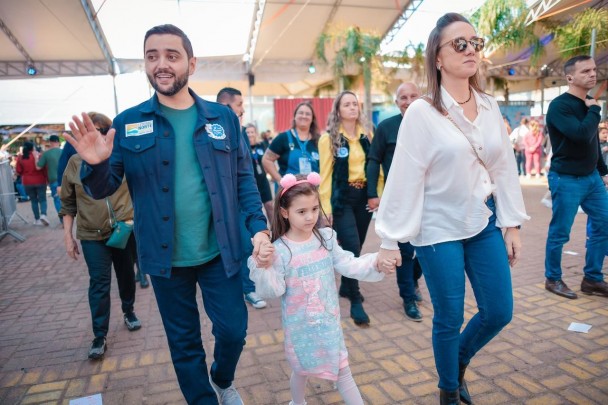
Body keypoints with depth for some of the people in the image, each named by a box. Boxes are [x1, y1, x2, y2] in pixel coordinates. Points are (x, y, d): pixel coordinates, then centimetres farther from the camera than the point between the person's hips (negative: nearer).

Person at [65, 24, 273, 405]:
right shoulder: (128, 123, -2)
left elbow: (244, 178, 2)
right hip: (166, 257, 0)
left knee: (234, 331, 13)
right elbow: (103, 190, 0)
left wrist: (260, 227, -10)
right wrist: (95, 163, -22)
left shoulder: (223, 117, 0)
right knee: (184, 343, 15)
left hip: (219, 252, 1)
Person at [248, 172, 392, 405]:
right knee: (302, 369, 21)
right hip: (300, 324, -2)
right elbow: (274, 290, -17)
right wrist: (262, 267, -34)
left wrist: (375, 263, -18)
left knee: (342, 370, 14)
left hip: (328, 319, 2)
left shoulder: (326, 238, -6)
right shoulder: (279, 249, -18)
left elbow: (348, 265, -5)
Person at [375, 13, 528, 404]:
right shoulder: (421, 112, -12)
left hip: (484, 224, 6)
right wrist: (390, 241, -14)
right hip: (439, 230, -5)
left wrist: (512, 224, 7)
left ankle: (459, 363, 42)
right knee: (450, 319, 8)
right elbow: (404, 178, -14)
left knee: (499, 313, 11)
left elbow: (505, 167, 8)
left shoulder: (490, 106, 4)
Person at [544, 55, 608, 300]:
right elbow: (582, 135, -27)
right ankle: (552, 279, 17)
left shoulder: (587, 104, 12)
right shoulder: (559, 106, -14)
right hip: (566, 179, -8)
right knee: (559, 233, 1)